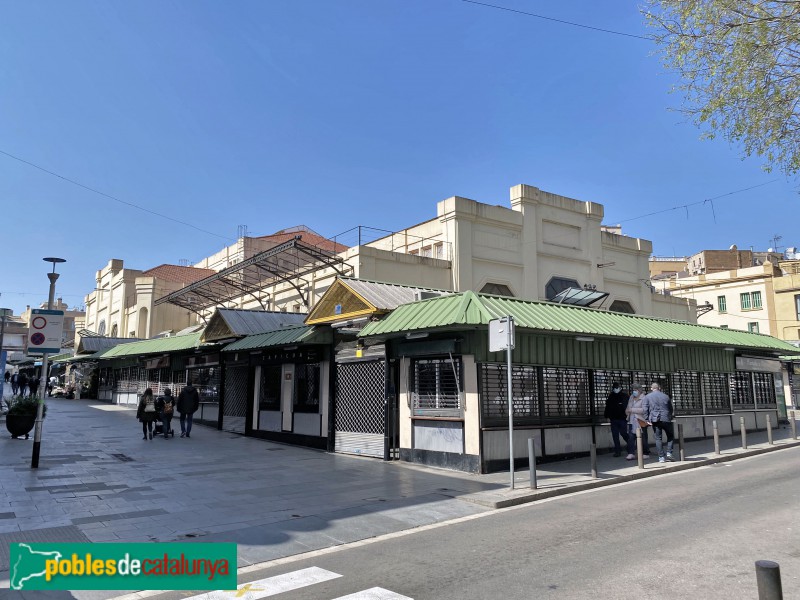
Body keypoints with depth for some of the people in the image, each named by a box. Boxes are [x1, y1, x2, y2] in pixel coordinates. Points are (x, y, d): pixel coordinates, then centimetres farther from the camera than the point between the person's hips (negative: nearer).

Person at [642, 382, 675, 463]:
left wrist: (647, 419, 0)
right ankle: (669, 453, 5)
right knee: (670, 436, 17)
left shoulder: (647, 397, 5)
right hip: (666, 419, 1)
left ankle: (661, 457, 0)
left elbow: (645, 409, -5)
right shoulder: (666, 396, 12)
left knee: (658, 438, 3)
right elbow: (671, 409, 19)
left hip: (655, 420, -1)